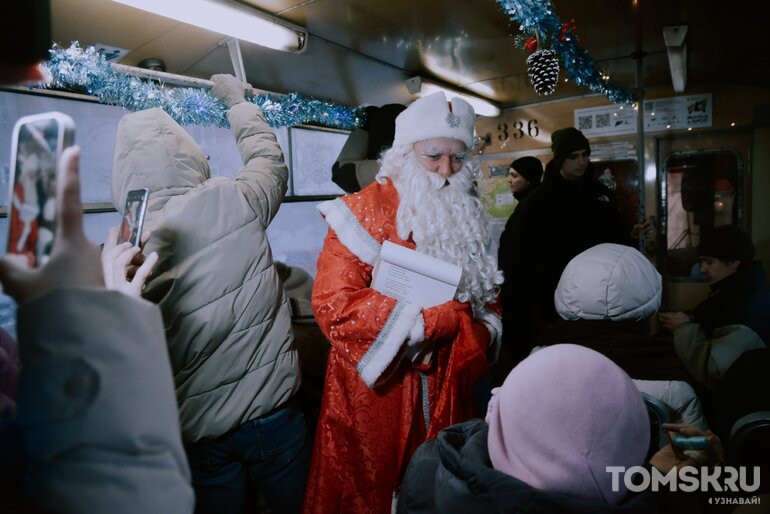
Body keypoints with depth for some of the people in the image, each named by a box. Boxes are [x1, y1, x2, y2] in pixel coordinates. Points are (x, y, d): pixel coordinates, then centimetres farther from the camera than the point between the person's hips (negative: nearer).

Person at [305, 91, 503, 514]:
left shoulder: (467, 217, 6)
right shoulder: (362, 212, -12)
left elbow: (487, 301, 11)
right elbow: (334, 306, -23)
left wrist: (455, 340, -12)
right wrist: (444, 317, -22)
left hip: (446, 393, 5)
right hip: (374, 393, -4)